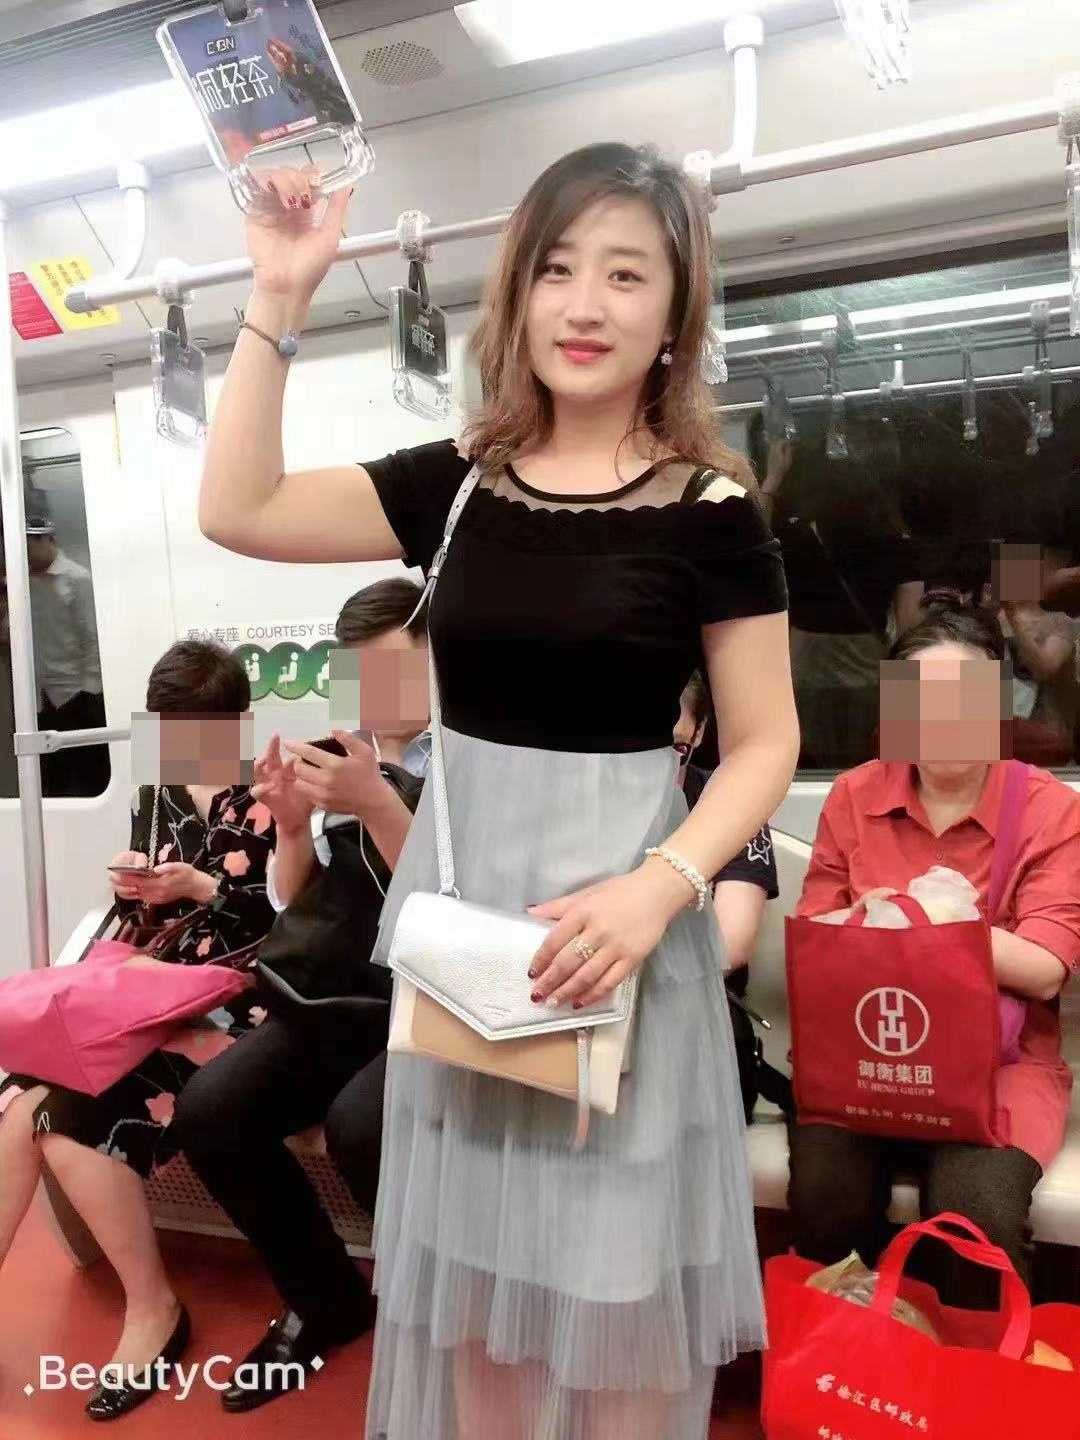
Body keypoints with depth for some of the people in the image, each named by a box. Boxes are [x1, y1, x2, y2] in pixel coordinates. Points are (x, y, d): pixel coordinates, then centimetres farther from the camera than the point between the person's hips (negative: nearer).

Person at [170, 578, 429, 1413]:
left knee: (359, 1123, -31)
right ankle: (326, 1301, 12)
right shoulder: (346, 760, 5)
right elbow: (293, 913, 9)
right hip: (352, 993, 6)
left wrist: (377, 807, -28)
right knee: (208, 1112, -12)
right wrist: (293, 828, -11)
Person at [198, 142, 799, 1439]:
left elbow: (764, 742, -4)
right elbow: (238, 511, -1)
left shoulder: (709, 509, -5)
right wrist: (277, 302, -7)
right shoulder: (456, 482, 4)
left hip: (618, 902, -3)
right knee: (472, 1257, 18)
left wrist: (656, 888, -19)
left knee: (615, 1277, 10)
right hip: (458, 889, 4)